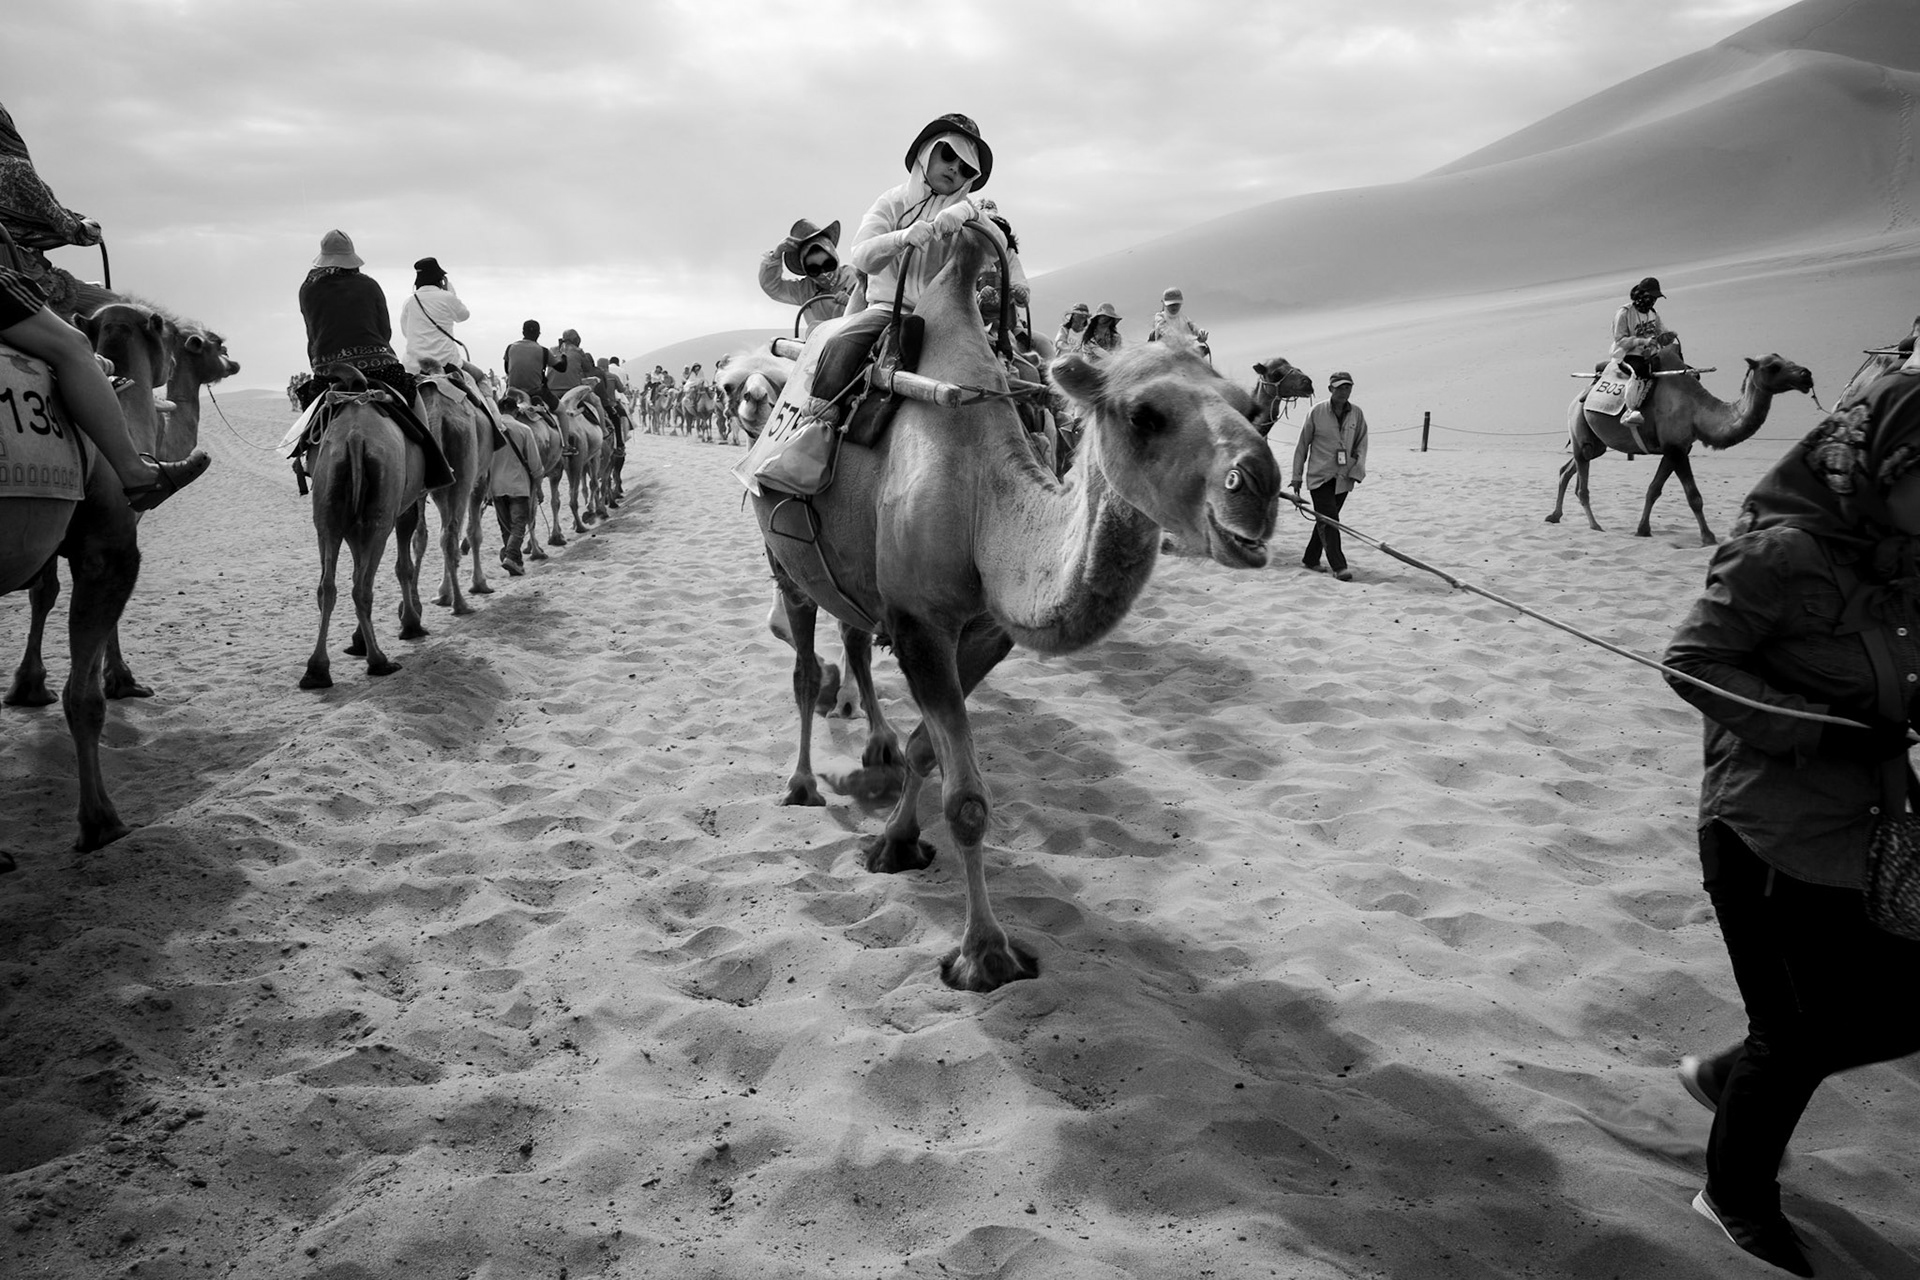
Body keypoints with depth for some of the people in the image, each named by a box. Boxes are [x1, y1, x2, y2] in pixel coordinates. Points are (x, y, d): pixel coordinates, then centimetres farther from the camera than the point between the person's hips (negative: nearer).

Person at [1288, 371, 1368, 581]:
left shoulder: (1357, 414, 4)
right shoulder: (1317, 412, -5)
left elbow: (1361, 445, 9)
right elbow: (1302, 445, 1)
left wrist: (1357, 470, -8)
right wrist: (1297, 478, 2)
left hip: (1343, 478, 4)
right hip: (1319, 475, -4)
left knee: (1326, 520, 11)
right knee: (1329, 519, -12)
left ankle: (1310, 558, 27)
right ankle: (1339, 566, -14)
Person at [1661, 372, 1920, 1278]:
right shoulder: (1786, 550, -20)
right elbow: (1692, 659, -20)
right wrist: (1831, 732, -25)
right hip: (1766, 834, -8)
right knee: (1796, 1031, 5)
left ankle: (1729, 1078, 39)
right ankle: (1736, 1199, 31)